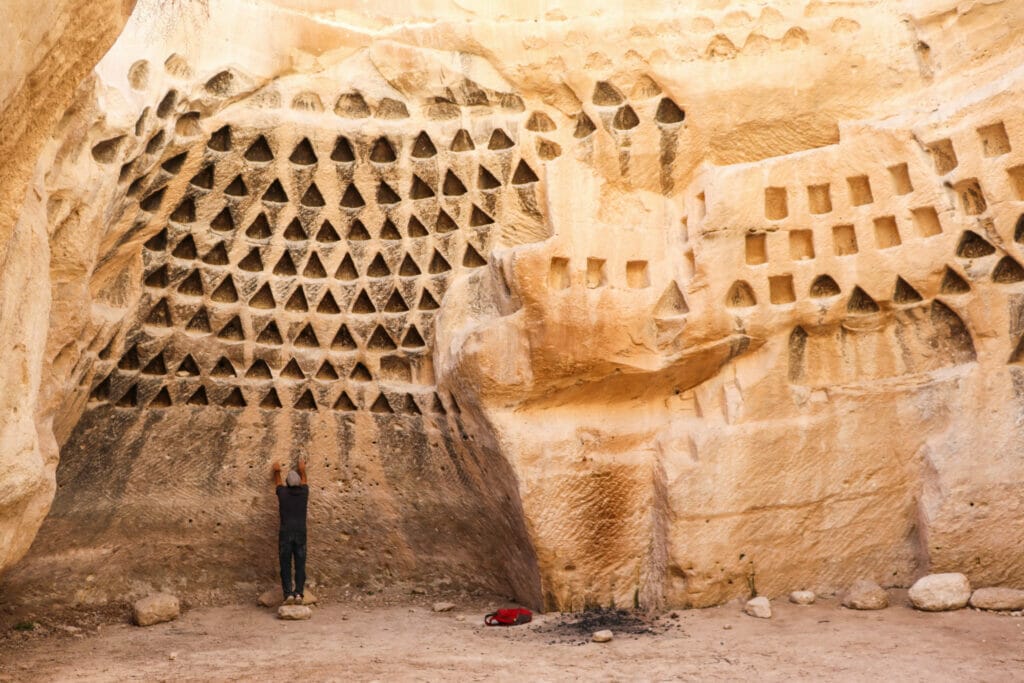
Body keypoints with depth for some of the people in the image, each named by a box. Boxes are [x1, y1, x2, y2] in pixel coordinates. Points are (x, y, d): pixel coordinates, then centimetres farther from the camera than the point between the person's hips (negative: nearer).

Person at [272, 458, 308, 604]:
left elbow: (278, 482, 28)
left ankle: (288, 593, -12)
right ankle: (298, 593, -9)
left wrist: (277, 471, 46)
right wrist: (302, 469, 47)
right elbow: (303, 480, 30)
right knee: (300, 565, 2)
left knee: (285, 565, 0)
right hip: (301, 533, 1)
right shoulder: (303, 492, 7)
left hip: (285, 533, -1)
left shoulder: (283, 492, 4)